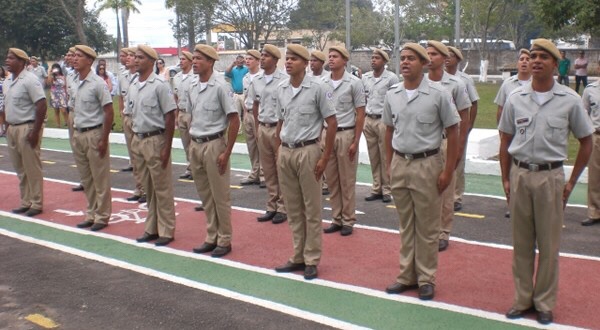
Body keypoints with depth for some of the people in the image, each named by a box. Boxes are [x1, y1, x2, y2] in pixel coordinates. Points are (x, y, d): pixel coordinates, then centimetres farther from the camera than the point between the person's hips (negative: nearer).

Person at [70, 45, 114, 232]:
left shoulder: (98, 83, -12)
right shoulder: (76, 83, 9)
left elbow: (109, 112, -14)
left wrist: (104, 139, -15)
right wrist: (75, 134, 13)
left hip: (94, 134, -7)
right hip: (78, 134, 7)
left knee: (100, 179, 2)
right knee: (86, 179, 14)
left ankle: (102, 216, 13)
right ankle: (91, 214, 25)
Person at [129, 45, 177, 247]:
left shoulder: (159, 85, -11)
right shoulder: (132, 86, 10)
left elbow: (170, 117, -12)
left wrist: (167, 148, -15)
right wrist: (133, 142, 13)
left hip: (155, 140, -7)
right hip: (138, 140, 7)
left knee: (162, 188, 1)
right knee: (148, 188, 14)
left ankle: (166, 230, 12)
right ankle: (152, 228, 25)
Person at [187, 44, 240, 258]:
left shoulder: (220, 86, -11)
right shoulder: (192, 88, 9)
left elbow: (234, 120, -12)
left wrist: (227, 152, -14)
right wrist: (192, 144, 11)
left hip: (214, 144, -7)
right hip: (196, 145, 7)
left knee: (220, 196, 3)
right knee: (205, 195, 14)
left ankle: (224, 240, 15)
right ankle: (211, 238, 26)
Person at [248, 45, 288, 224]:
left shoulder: (284, 79, -9)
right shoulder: (256, 80, 8)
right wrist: (257, 128, 13)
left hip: (280, 128, -5)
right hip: (263, 129, 5)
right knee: (268, 171, 11)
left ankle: (282, 208, 12)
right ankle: (272, 207, 20)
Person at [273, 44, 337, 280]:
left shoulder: (318, 87, -9)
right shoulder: (281, 89, 8)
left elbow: (332, 123, -8)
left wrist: (325, 157, -11)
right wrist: (279, 151, 12)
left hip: (307, 151, -6)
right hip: (285, 152, 6)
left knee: (311, 209, 3)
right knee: (293, 209, 12)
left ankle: (312, 260, 13)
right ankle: (298, 257, 23)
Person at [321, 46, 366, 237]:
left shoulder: (354, 83, -5)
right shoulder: (322, 83, 5)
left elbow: (360, 114, -5)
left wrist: (355, 141, -10)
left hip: (346, 135, -4)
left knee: (347, 181, 3)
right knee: (331, 180, 10)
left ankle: (348, 221, 14)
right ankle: (336, 219, 20)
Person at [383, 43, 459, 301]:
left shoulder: (438, 94, -9)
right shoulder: (392, 95, 4)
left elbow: (452, 133, -6)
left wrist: (448, 171, -9)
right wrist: (389, 165, 10)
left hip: (427, 164, -4)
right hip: (400, 164, 4)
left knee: (426, 227, 5)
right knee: (406, 225, 13)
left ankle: (426, 279, 18)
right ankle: (407, 275, 25)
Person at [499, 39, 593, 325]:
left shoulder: (570, 100, -3)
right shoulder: (515, 98, 3)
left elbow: (586, 142, 4)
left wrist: (571, 182, 1)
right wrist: (506, 179, 5)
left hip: (551, 176, -2)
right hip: (520, 175, 2)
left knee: (549, 245, 6)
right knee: (521, 243, 10)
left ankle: (545, 303, 20)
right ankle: (522, 299, 23)